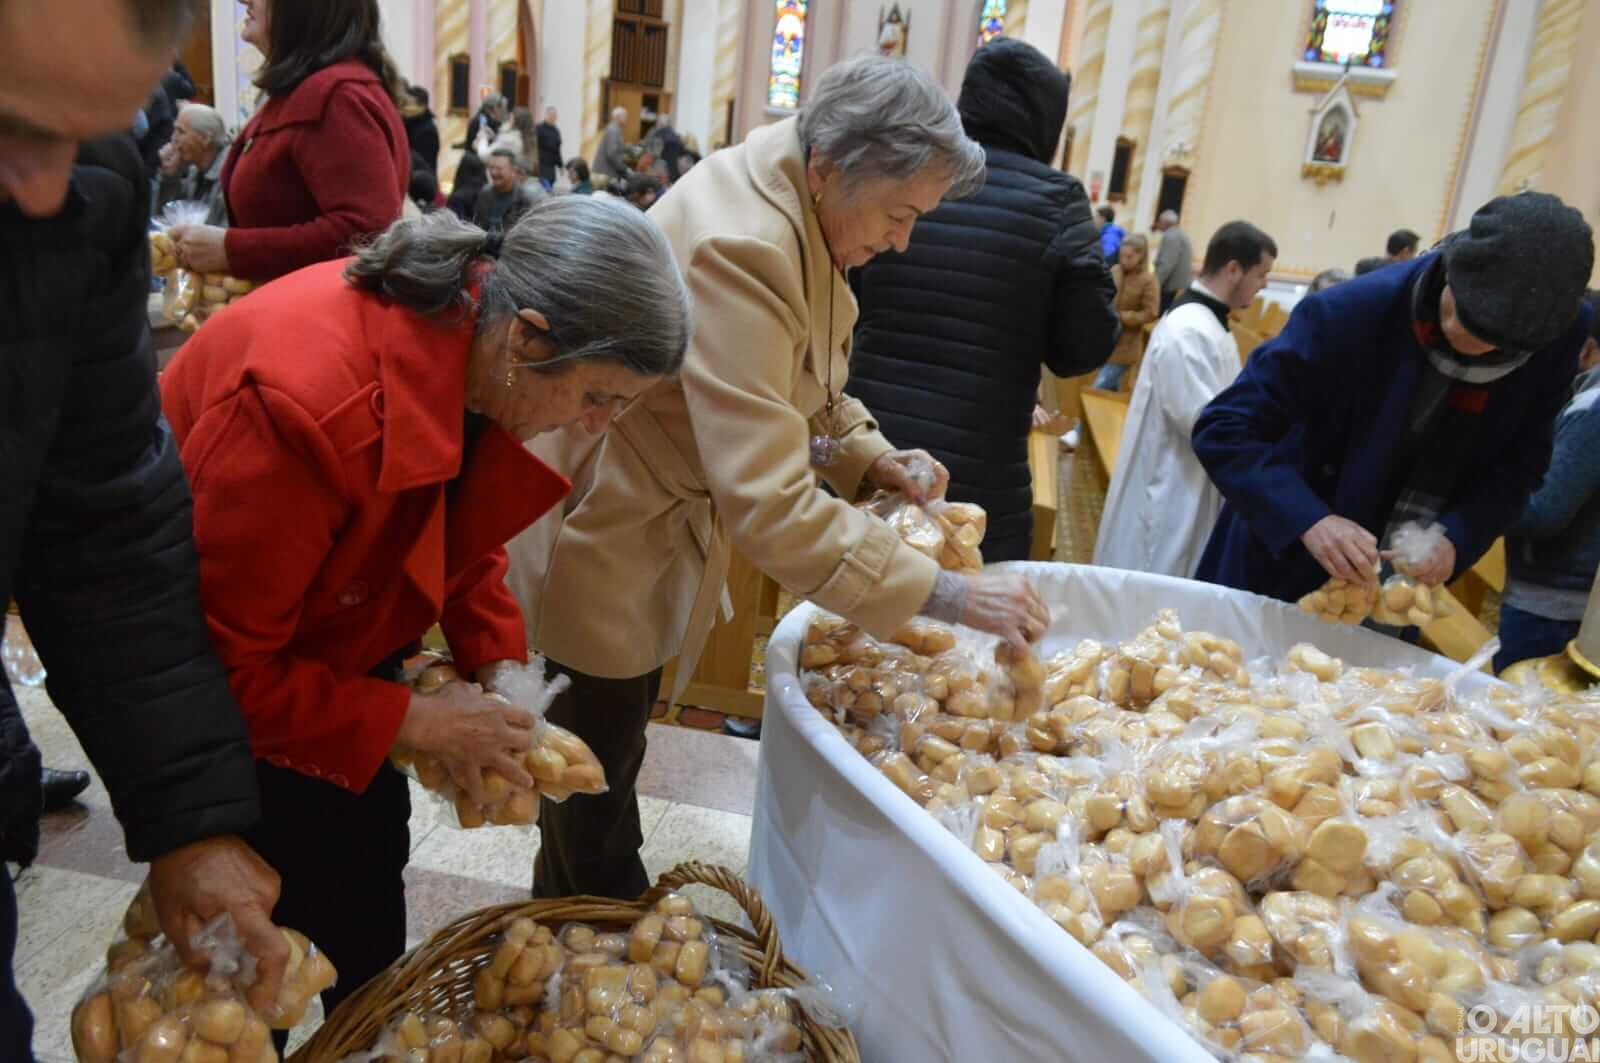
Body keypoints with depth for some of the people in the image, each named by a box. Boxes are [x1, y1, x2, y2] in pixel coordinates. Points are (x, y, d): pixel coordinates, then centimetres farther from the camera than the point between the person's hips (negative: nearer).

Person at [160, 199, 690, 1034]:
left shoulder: (475, 360, -15)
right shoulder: (312, 400, -39)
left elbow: (465, 536, 1)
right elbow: (223, 664, -30)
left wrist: (497, 666, -11)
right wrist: (412, 720, -26)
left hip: (327, 636, 7)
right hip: (212, 670, -6)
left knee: (373, 853, 16)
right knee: (284, 904, 4)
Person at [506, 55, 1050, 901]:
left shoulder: (793, 210, -2)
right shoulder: (738, 250, -32)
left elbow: (791, 383, 13)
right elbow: (771, 506, -37)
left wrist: (867, 453, -4)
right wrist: (946, 594, -32)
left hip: (658, 529, 10)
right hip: (602, 541, -10)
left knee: (613, 760, 25)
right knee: (594, 793, 9)